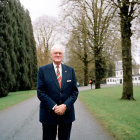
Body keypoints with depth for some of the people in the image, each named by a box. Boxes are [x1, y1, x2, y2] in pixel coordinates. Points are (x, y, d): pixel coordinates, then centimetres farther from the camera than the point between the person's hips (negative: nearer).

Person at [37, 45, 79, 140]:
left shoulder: (70, 70, 5)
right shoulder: (43, 70, -1)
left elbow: (75, 91, 2)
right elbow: (40, 92, -6)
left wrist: (65, 106, -12)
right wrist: (54, 107, -15)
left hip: (67, 113, 2)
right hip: (49, 114, -2)